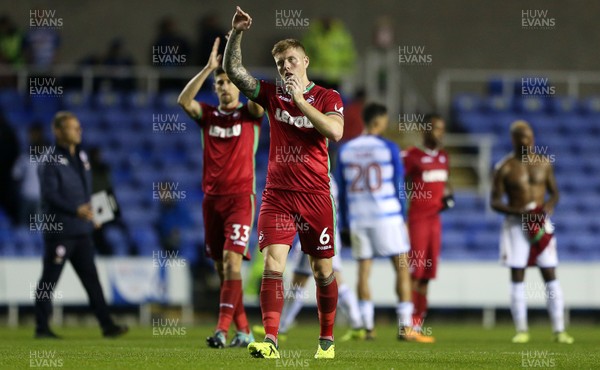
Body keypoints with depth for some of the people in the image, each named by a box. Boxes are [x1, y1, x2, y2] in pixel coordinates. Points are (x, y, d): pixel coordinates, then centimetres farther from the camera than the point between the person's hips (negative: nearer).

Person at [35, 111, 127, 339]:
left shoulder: (81, 157, 15)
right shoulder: (51, 160, -10)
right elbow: (50, 194, -17)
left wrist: (90, 213, 12)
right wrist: (76, 209, -25)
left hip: (82, 231, 7)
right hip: (59, 231, -7)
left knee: (91, 278, 4)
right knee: (49, 280, -1)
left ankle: (107, 325, 2)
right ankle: (42, 327, 6)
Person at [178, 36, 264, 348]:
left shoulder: (249, 115, 3)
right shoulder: (208, 116, 10)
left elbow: (259, 100, -20)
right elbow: (184, 101, -9)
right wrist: (209, 68, -16)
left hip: (240, 197, -4)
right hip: (212, 197, 4)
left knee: (232, 260, -16)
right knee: (221, 267, 5)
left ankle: (222, 328, -22)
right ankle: (243, 331, 13)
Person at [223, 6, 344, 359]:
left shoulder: (328, 97, 2)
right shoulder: (272, 94, 9)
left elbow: (335, 132, -17)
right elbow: (233, 69, 1)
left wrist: (301, 101, -17)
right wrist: (236, 33, -12)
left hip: (315, 194, -1)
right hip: (277, 194, 1)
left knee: (323, 270, 7)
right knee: (273, 264, -14)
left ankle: (327, 339, 22)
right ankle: (270, 340, -20)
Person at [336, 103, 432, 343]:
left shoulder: (345, 150, 6)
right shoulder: (388, 148, -5)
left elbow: (341, 192, 9)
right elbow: (398, 186, -2)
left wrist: (345, 224, 15)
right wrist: (402, 217, 7)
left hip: (357, 219, 4)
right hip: (387, 216, -4)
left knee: (363, 271, 7)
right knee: (402, 268, 2)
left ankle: (368, 327, 4)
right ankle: (405, 327, -3)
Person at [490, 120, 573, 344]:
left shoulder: (544, 163, 7)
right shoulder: (505, 168, -2)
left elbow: (554, 192, 14)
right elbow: (495, 202, -2)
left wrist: (549, 206, -9)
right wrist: (518, 212, -18)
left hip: (541, 223, 2)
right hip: (516, 224, -2)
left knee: (550, 276, -2)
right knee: (517, 278, -2)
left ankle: (559, 330, -1)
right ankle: (521, 330, 5)